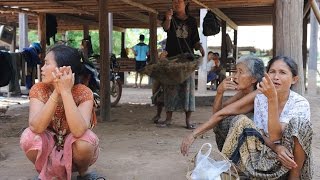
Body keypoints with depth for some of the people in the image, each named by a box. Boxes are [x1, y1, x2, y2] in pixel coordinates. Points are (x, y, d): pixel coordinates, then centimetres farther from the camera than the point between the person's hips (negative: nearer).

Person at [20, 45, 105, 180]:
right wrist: (56, 92, -38)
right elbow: (36, 127, -31)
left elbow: (78, 131, -37)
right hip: (49, 149, 2)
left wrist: (66, 92, -39)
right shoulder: (39, 90, -15)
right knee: (29, 137, -27)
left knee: (85, 142, -33)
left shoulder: (83, 93, -21)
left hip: (73, 150, -2)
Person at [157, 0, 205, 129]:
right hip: (171, 58, 0)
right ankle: (168, 118, 9)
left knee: (187, 87, -1)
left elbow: (195, 41, 11)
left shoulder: (192, 21, 9)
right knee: (170, 87, 1)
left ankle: (188, 120, 4)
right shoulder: (171, 18, 5)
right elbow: (165, 28, -18)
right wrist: (168, 19, -40)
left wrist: (200, 48, -11)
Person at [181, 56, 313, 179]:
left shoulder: (300, 104, -15)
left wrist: (272, 98, -35)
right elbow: (221, 113, -8)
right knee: (240, 120, -22)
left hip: (289, 160, -2)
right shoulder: (259, 95, -8)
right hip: (262, 157, 2)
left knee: (299, 122, -29)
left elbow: (275, 136, -29)